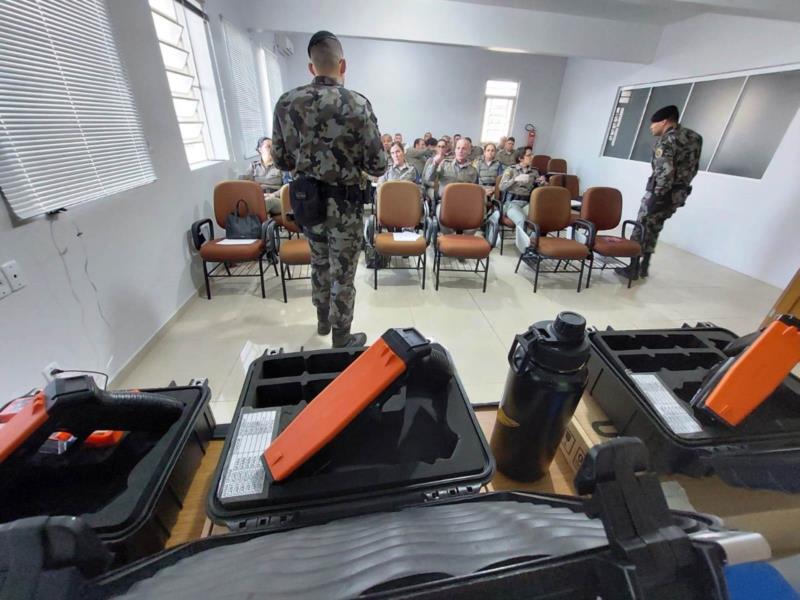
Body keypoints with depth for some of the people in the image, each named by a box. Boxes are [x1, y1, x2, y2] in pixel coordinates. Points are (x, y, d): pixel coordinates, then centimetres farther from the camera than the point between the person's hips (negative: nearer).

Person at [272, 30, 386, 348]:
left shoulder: (286, 103, 1)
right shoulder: (357, 104, -12)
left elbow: (281, 159, 6)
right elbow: (377, 166, -11)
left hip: (304, 201, 5)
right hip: (343, 204, -5)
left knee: (319, 263, 23)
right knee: (343, 274, 8)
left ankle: (323, 321, 43)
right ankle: (342, 340, 24)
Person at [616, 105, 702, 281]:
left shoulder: (666, 141, -15)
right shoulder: (694, 137, 14)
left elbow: (665, 172, -24)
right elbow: (692, 168, 16)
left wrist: (656, 196, -19)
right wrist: (680, 188, 20)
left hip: (662, 193, -9)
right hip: (679, 194, 9)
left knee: (641, 229, 0)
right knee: (653, 229, 16)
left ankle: (633, 268, 3)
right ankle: (644, 266, 22)